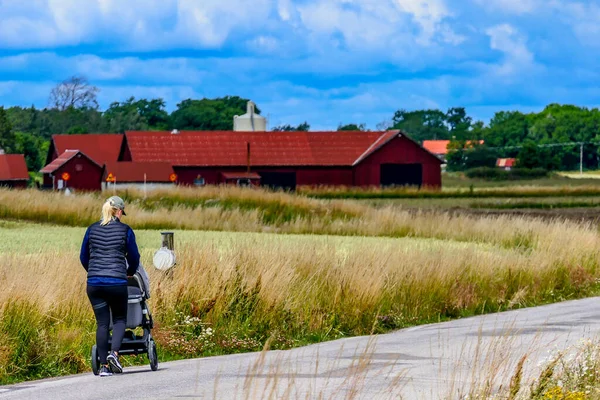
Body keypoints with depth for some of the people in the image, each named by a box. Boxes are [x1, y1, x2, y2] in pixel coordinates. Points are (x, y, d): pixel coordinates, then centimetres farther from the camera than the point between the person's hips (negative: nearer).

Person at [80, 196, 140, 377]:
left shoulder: (92, 229, 9)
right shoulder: (125, 231, 1)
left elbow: (83, 256, 17)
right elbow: (134, 257, 9)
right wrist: (130, 272, 31)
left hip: (94, 283, 2)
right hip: (117, 282, -2)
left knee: (102, 323, 6)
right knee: (120, 319, 14)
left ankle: (104, 365, 3)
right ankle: (114, 352, -9)